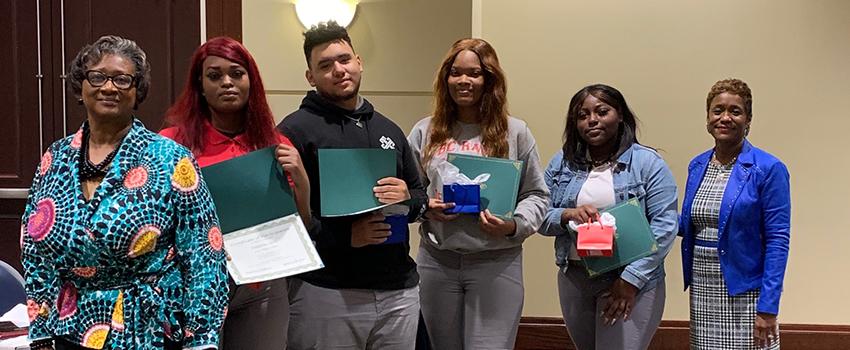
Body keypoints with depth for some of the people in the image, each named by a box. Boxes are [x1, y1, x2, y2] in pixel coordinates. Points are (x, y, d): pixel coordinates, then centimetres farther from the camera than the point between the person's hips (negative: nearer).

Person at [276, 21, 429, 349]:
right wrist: (345, 236, -19)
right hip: (326, 294, -5)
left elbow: (421, 196, 19)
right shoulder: (295, 129, -4)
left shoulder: (388, 129, 15)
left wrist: (409, 199, -4)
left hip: (399, 290, 5)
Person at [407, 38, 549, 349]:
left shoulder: (515, 133, 3)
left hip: (496, 263, -2)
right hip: (436, 262, 3)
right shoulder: (425, 132, 8)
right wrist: (423, 206, -7)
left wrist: (513, 225, -13)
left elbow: (537, 195, 4)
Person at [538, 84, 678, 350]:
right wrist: (567, 215, -16)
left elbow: (664, 226, -11)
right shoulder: (562, 163, 7)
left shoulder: (648, 163, -5)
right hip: (574, 280, 4)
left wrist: (632, 278, -17)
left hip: (632, 281, -4)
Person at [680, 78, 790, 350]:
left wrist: (768, 307, -16)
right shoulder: (697, 166, 8)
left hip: (745, 292, -5)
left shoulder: (768, 169, -9)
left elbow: (777, 241, -11)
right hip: (702, 290, 5)